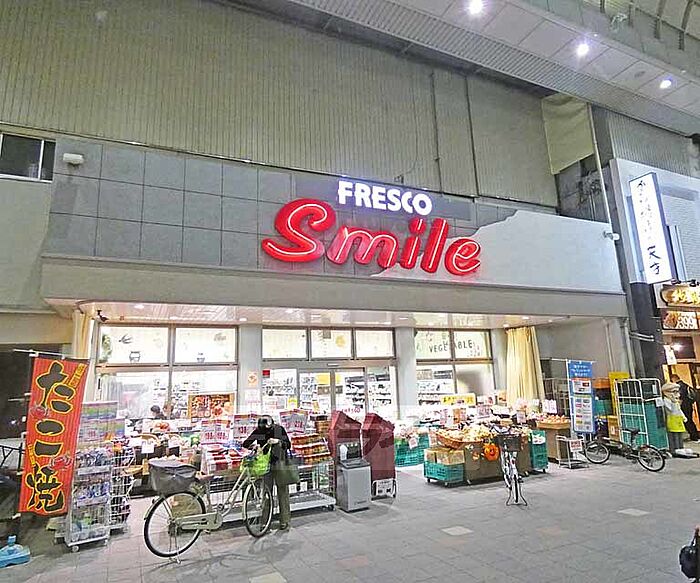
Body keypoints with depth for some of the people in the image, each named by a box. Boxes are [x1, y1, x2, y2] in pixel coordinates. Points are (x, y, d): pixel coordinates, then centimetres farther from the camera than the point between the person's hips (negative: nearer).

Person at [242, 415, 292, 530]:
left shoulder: (279, 429, -11)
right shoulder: (258, 431, -7)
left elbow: (288, 445, -12)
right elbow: (245, 443, -9)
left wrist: (278, 441, -29)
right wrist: (252, 445, -30)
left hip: (279, 465, -2)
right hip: (265, 466, 2)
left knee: (283, 492, 3)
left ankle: (284, 520, 12)